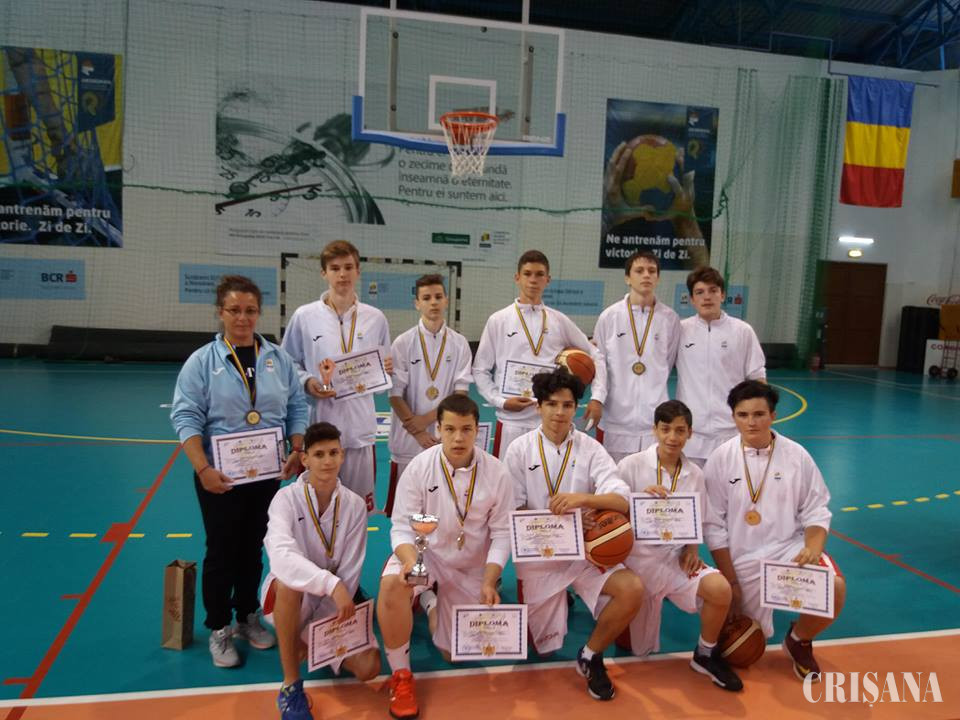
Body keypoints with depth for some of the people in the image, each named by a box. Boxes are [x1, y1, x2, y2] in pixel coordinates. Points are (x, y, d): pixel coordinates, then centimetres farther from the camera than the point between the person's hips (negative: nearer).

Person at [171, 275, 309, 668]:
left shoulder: (278, 359, 4)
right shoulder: (202, 361, -6)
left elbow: (297, 408, 7)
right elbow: (186, 417, -10)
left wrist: (297, 451, -5)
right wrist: (203, 468, -19)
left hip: (267, 474, 3)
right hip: (220, 477, -3)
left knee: (253, 550, 15)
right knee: (221, 553, 7)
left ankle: (247, 617, 33)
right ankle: (219, 630, 22)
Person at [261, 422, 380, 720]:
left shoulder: (355, 505, -9)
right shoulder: (286, 498, -17)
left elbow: (350, 572, -10)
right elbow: (281, 556, -35)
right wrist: (331, 584, -48)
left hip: (334, 603, 3)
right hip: (292, 596, -2)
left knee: (369, 667, -17)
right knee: (287, 578, -38)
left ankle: (312, 642, 15)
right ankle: (291, 686, -22)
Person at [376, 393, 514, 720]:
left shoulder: (496, 473, -14)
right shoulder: (419, 467, -17)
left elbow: (501, 534, -8)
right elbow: (402, 525, -14)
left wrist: (488, 582, -18)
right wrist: (410, 560, -35)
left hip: (470, 566, 2)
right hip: (424, 552, -1)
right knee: (392, 583, -36)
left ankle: (432, 604, 37)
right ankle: (400, 675, -13)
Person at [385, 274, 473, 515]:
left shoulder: (460, 344, 2)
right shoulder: (403, 343, -2)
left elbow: (460, 393, -1)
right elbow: (395, 395, -5)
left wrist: (426, 419, -11)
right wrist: (417, 432, -12)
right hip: (408, 439, -1)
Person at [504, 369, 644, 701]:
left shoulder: (590, 449, -5)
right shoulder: (520, 449, -7)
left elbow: (622, 501, -16)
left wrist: (583, 499, -35)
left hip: (585, 551, 1)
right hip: (538, 556, -1)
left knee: (633, 589, -24)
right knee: (543, 645, 5)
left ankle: (590, 656, 1)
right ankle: (558, 599, 39)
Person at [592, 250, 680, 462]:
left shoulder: (670, 319, 3)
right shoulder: (609, 317, 2)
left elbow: (669, 364, 12)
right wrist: (597, 399, 2)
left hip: (655, 421, 0)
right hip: (616, 418, 0)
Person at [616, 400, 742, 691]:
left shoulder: (695, 474, 1)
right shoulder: (631, 465, -10)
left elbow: (696, 523, 10)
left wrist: (692, 549, -9)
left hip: (676, 556, 2)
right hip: (639, 558, -2)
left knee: (720, 589, -26)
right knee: (641, 650, 6)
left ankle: (706, 655, 2)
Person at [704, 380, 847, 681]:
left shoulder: (797, 456, -5)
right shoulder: (720, 459, -8)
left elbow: (816, 512, 1)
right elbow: (714, 525, -5)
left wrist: (813, 548, -21)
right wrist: (731, 583, -7)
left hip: (790, 548, 1)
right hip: (743, 560, 0)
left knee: (833, 588, -29)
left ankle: (799, 641, 4)